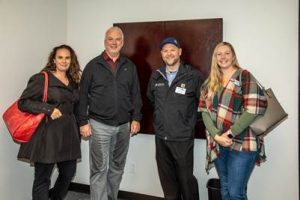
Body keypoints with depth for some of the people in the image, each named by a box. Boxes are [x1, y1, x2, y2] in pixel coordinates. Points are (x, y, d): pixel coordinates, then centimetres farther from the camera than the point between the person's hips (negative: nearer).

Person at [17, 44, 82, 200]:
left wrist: (77, 127, 14)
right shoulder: (41, 79, -6)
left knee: (69, 172, 15)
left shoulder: (73, 81, 13)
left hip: (68, 133, 7)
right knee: (43, 178, 2)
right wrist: (49, 109, -20)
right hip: (47, 134, -6)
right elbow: (23, 102, -11)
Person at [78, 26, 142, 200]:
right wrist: (83, 121, -6)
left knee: (117, 168, 14)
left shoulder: (130, 66, 7)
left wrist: (136, 118, 1)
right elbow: (83, 95, -1)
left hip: (124, 126, 3)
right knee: (99, 169, 0)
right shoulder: (93, 65, -1)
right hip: (100, 125, -3)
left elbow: (136, 94, 9)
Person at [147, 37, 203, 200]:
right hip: (161, 136, 5)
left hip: (183, 138, -4)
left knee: (186, 178, 2)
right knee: (167, 179, 15)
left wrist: (191, 121, 1)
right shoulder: (156, 76, 7)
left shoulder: (193, 76, -8)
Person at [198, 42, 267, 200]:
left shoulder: (245, 77, -3)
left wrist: (229, 134, -14)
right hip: (218, 144, 5)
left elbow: (253, 110, -13)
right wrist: (216, 135, -9)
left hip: (242, 143, -5)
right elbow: (204, 111, 5)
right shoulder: (209, 82, 11)